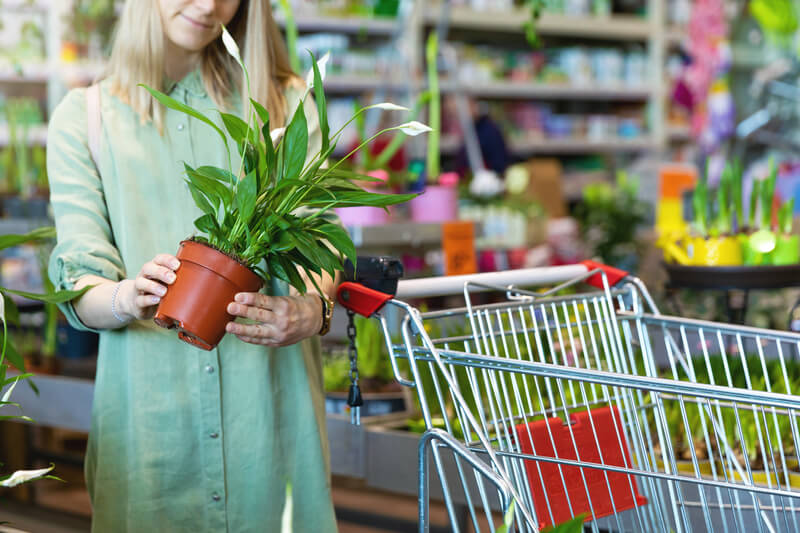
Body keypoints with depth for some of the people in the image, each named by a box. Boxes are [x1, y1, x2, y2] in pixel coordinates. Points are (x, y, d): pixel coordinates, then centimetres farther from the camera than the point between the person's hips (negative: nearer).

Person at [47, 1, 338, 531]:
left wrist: (312, 308, -24)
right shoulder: (81, 118, 5)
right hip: (147, 404, 0)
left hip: (266, 401, 1)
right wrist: (127, 298, -25)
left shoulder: (285, 103, 8)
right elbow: (80, 285, -2)